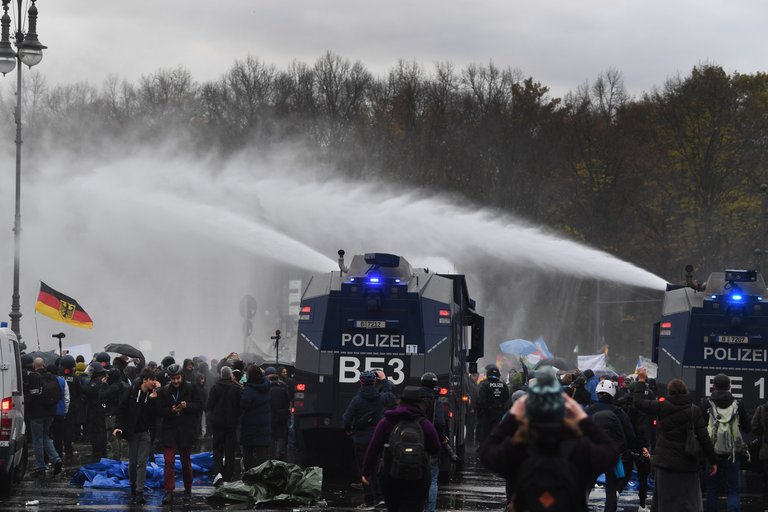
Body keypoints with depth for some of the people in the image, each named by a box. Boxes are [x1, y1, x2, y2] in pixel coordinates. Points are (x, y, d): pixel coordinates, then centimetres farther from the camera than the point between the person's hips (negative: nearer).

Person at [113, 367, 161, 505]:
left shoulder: (154, 394, -3)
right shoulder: (132, 392, -5)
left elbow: (157, 412, -12)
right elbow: (121, 409, -3)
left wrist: (153, 399, -22)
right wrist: (118, 426, -13)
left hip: (146, 433, 0)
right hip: (132, 432, 0)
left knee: (142, 463, -8)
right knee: (132, 462, 8)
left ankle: (139, 493, -11)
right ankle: (133, 487, 26)